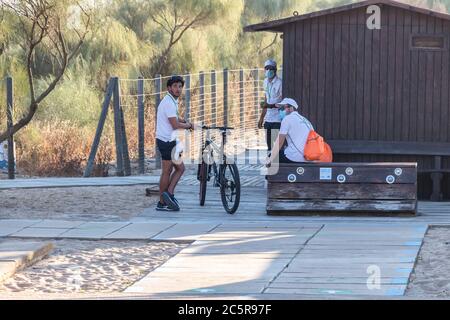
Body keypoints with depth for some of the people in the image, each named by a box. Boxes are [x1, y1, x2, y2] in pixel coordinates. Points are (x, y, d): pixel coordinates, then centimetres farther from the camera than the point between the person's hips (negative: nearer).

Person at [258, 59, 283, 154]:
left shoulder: (279, 83, -11)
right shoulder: (266, 82, 13)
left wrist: (271, 106, -26)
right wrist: (261, 118, 23)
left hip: (277, 119, -7)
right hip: (268, 119, 7)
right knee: (269, 145, 8)